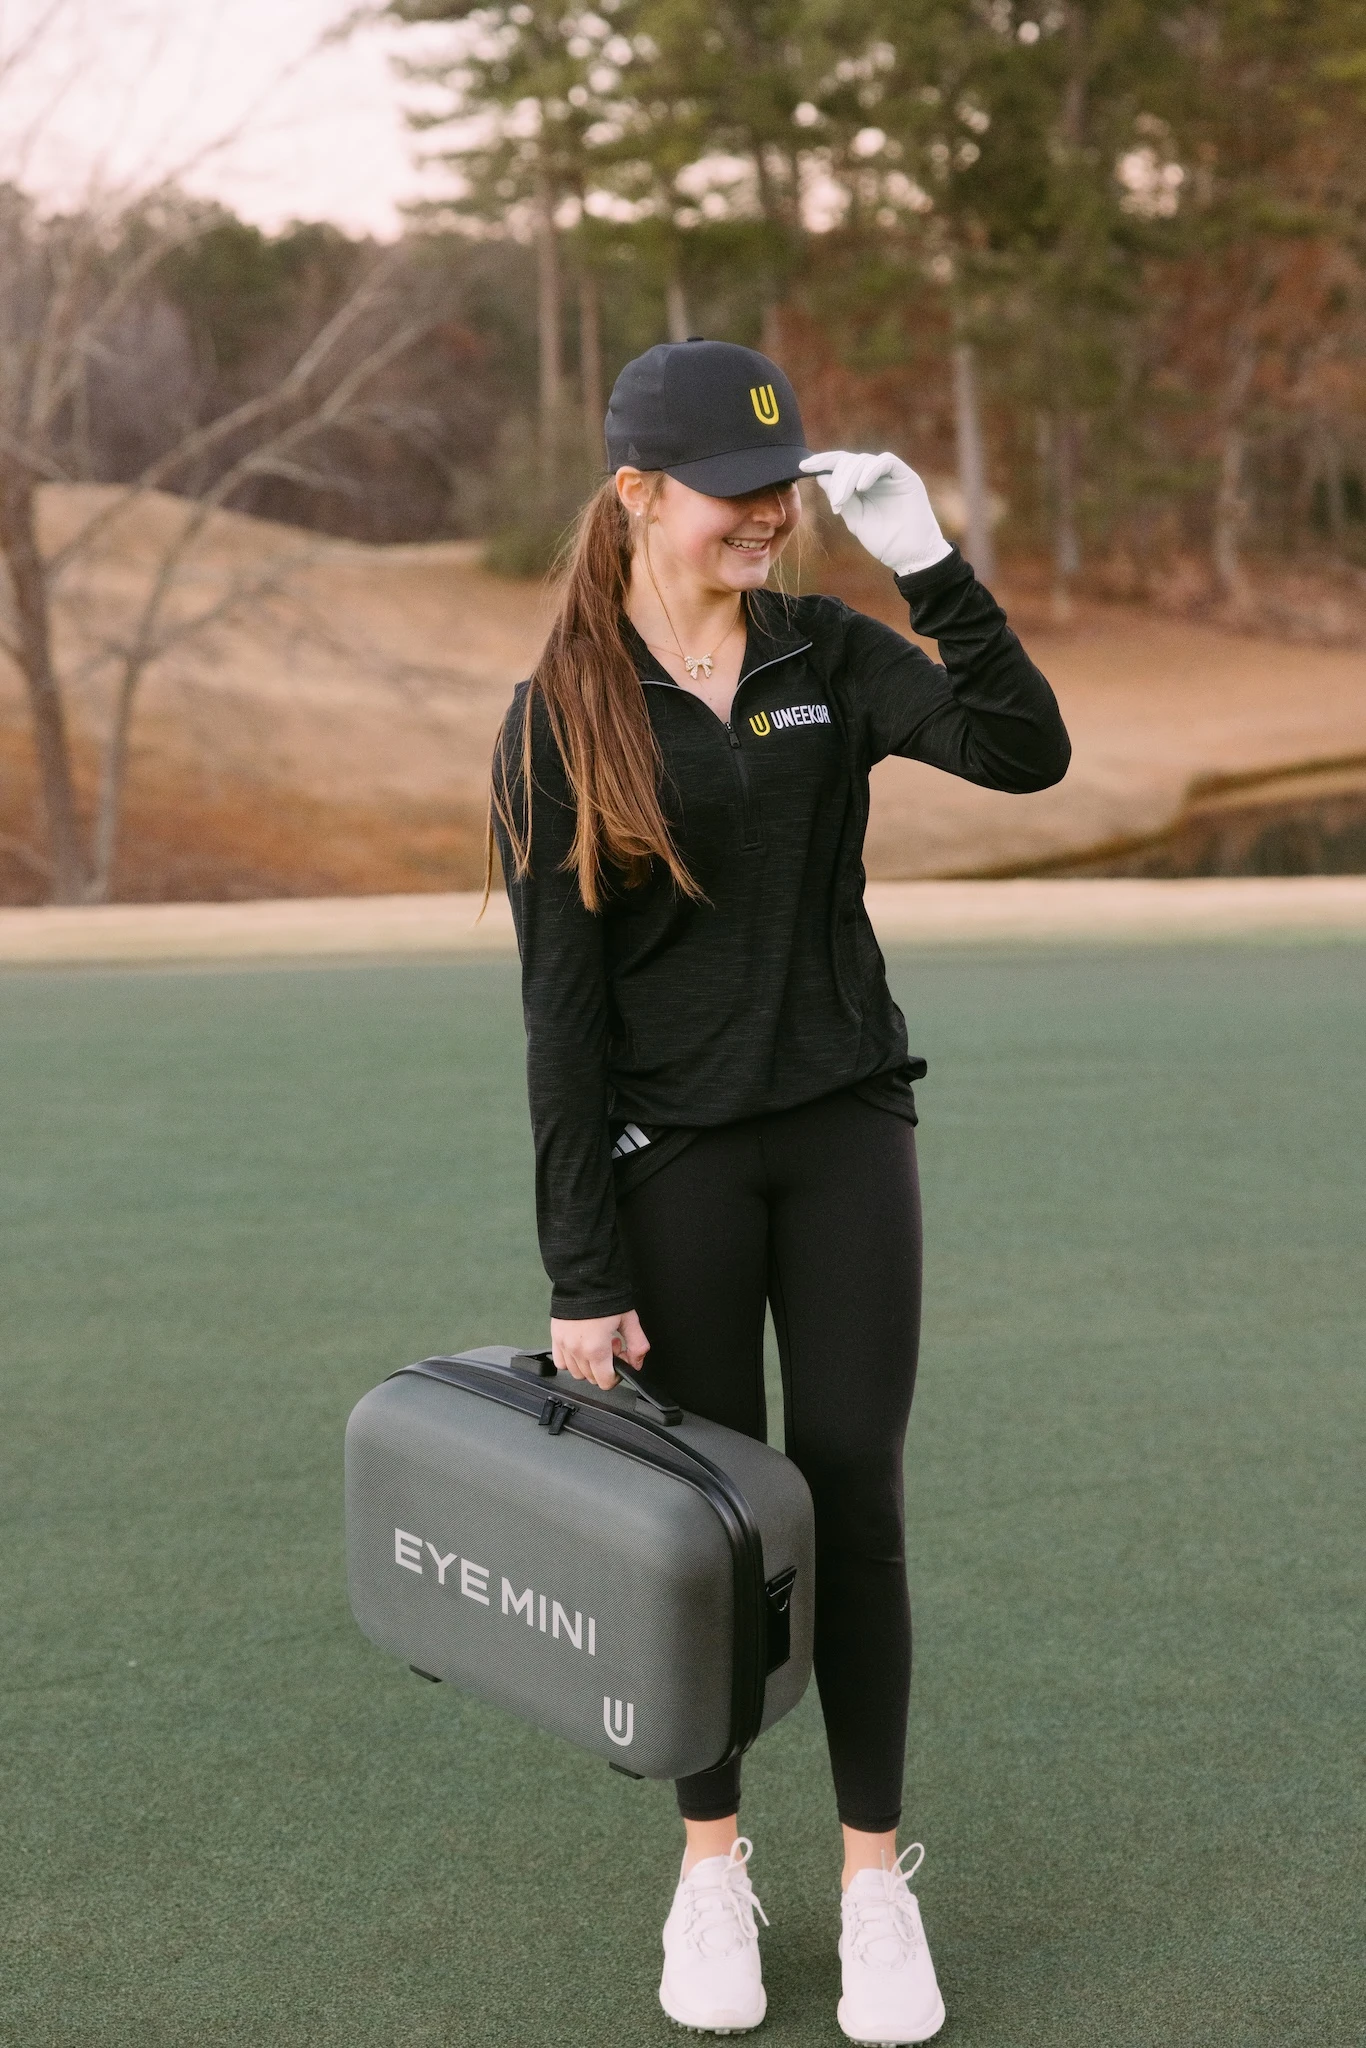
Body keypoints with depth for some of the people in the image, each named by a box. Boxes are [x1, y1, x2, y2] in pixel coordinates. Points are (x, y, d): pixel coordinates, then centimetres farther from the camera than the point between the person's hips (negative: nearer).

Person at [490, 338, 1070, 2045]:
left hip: (846, 1131, 2)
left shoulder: (834, 657, 3)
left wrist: (928, 560, -19)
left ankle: (875, 1877, 18)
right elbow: (563, 1003, -7)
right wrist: (583, 1273, -9)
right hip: (670, 1153, -2)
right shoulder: (563, 716, -5)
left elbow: (1027, 753, -13)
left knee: (854, 1500, 3)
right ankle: (711, 1868, 26)